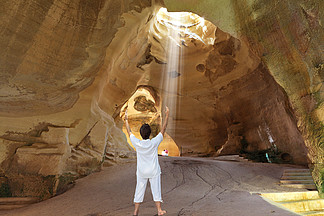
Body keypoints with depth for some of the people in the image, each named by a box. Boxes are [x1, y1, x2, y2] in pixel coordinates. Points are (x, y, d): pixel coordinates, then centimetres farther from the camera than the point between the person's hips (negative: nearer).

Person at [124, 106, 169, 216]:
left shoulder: (137, 143, -14)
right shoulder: (154, 142, -18)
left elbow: (129, 132, 0)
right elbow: (163, 129, -11)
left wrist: (126, 120, 10)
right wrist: (167, 115, -6)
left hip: (141, 172, 2)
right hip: (154, 171, -1)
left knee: (139, 190, 13)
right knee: (156, 190, 10)